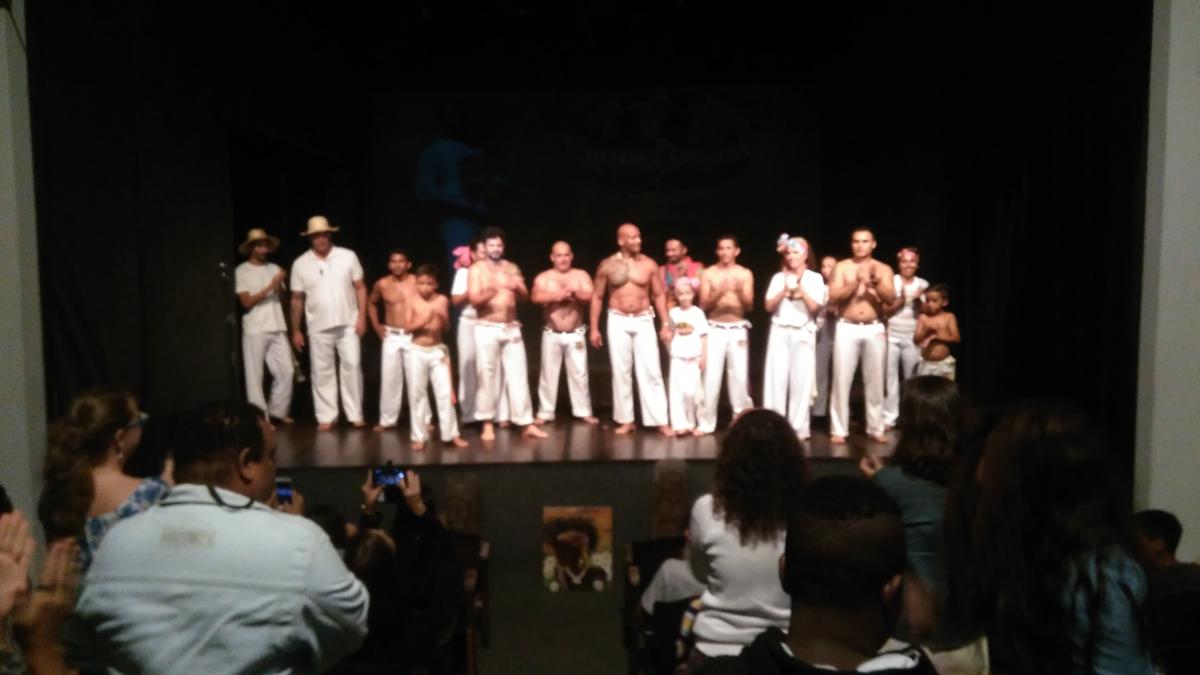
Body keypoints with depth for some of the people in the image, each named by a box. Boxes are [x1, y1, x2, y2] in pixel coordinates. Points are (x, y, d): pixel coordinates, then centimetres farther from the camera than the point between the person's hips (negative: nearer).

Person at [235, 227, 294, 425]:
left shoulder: (274, 268, 12)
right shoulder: (242, 271, 0)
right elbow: (246, 302, -8)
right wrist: (270, 287, -13)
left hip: (277, 329, 4)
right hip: (255, 331, -4)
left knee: (286, 371, 3)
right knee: (255, 375, -1)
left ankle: (278, 410, 18)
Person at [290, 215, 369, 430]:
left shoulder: (348, 256, -1)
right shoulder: (300, 264, 0)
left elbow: (360, 288, 2)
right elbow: (297, 299, 4)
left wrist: (362, 317, -6)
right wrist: (296, 330, 4)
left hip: (348, 324, 0)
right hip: (319, 327, 1)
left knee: (352, 367, 0)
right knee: (322, 372, 5)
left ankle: (355, 415, 8)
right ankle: (326, 417, 12)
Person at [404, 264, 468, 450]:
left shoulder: (442, 300, -2)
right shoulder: (413, 300, -3)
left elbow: (446, 327, -6)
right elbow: (407, 327, -7)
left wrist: (442, 317, -26)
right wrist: (423, 321, -23)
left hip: (438, 350, 0)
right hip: (417, 351, 0)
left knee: (445, 392, -1)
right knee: (417, 394, 4)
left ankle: (451, 434, 8)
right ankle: (419, 436, 13)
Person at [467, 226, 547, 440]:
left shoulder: (512, 268, 11)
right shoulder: (477, 269, -1)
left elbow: (524, 298, 8)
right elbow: (474, 299, -12)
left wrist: (518, 288, -14)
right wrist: (492, 290, -30)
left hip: (512, 329, 3)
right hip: (487, 329, -3)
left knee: (518, 376, 2)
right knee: (487, 377, 0)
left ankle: (526, 424, 5)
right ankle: (487, 424, 12)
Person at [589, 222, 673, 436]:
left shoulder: (648, 264, 1)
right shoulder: (607, 265, -1)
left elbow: (659, 295, 5)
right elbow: (597, 297, 4)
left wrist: (666, 324, -1)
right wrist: (594, 328, 0)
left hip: (644, 321, 0)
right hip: (618, 321, 0)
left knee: (651, 371, -3)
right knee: (621, 372, 4)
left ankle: (661, 421, 1)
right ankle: (625, 420, 14)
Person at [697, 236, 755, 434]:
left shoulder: (745, 274, 4)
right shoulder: (708, 273, 2)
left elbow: (749, 305, -1)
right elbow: (704, 305, -3)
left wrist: (739, 291, -19)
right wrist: (719, 292, -19)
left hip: (738, 330, 1)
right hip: (715, 330, -1)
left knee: (739, 376, -3)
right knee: (711, 376, -5)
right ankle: (706, 423, 2)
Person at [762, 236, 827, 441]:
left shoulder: (815, 278, 5)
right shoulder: (778, 277, 10)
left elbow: (816, 308, -4)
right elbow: (769, 306, 3)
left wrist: (800, 289, -11)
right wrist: (785, 290, -10)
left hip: (803, 333, -1)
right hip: (779, 332, 1)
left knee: (801, 381, -1)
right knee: (776, 379, -2)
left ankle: (799, 428, 5)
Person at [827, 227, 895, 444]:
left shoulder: (883, 269, 7)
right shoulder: (842, 267, 3)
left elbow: (890, 297, -6)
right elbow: (834, 297, -7)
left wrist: (877, 282, -23)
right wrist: (856, 282, -17)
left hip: (874, 329, 2)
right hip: (847, 329, -1)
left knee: (875, 380, 5)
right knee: (842, 380, -3)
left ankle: (876, 428, 15)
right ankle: (838, 430, 4)